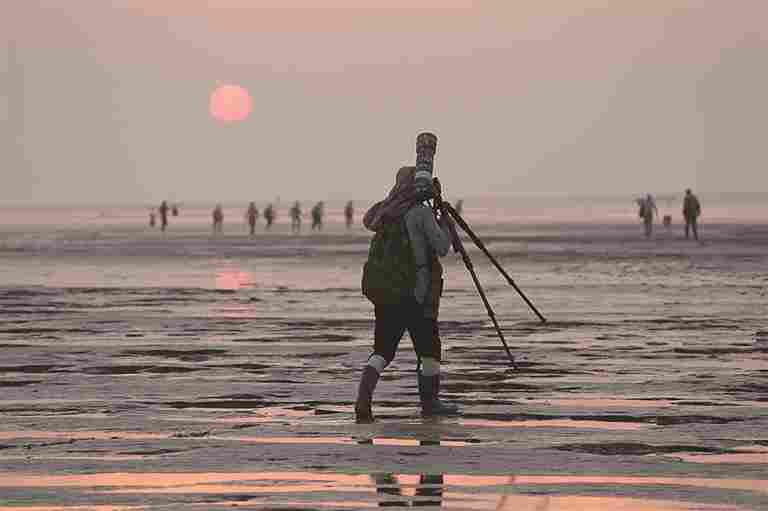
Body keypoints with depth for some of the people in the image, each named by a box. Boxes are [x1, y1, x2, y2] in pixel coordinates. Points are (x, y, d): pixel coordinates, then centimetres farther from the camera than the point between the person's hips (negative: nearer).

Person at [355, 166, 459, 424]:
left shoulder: (385, 213, 11)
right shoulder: (421, 212, -8)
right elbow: (442, 248, -7)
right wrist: (445, 226, 11)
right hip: (415, 294, -6)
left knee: (382, 351, 6)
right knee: (429, 348, 10)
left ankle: (363, 401, -11)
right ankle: (429, 402, 17)